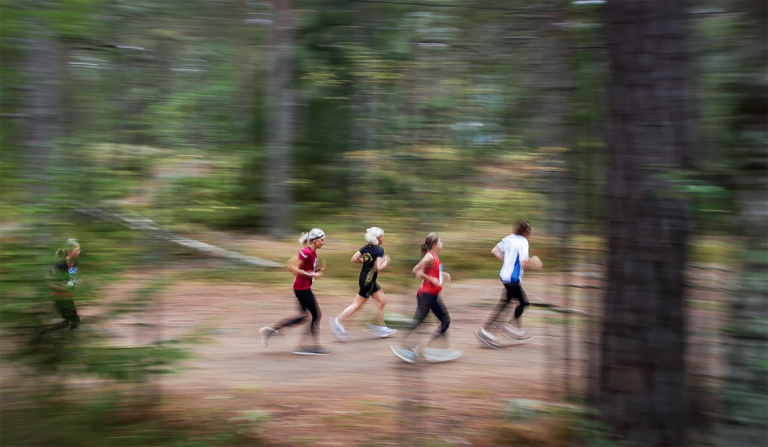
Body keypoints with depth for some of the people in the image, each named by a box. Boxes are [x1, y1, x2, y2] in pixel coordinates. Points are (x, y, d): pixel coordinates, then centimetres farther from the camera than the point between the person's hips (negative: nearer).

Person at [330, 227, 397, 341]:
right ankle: (338, 321, 5)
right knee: (357, 305, 0)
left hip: (364, 278, 9)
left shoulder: (366, 247, 4)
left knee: (382, 301, 15)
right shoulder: (379, 250, -18)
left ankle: (382, 328, 22)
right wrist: (385, 261, -7)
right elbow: (378, 268, -24)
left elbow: (354, 259, 3)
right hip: (368, 281, -9)